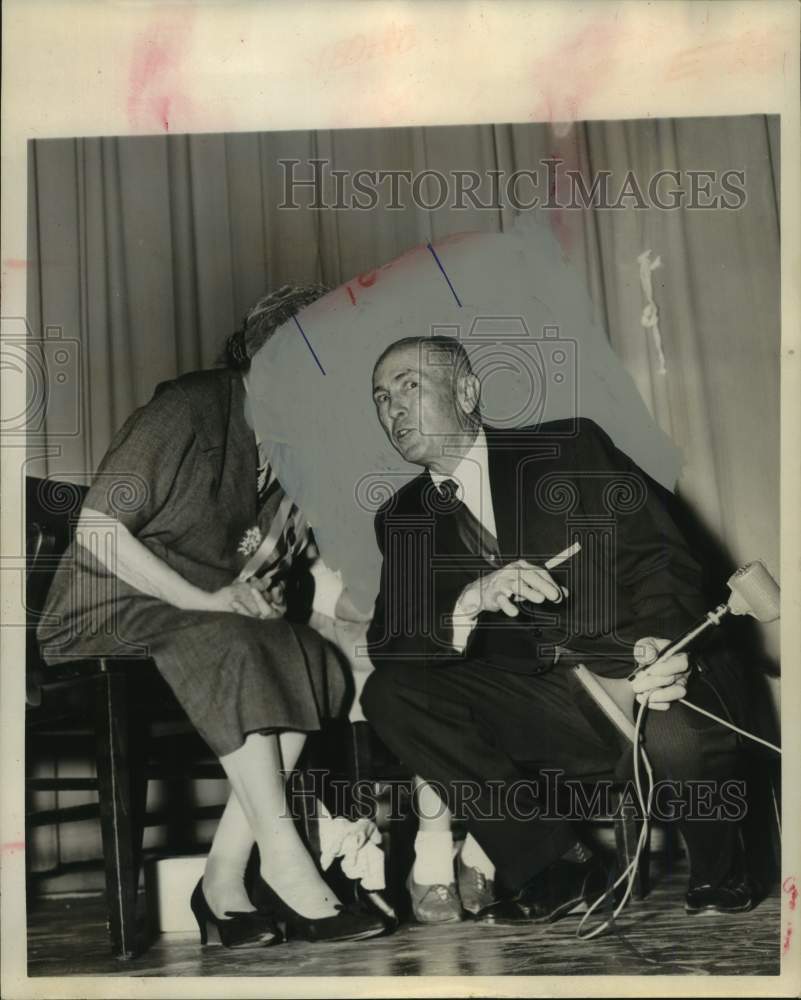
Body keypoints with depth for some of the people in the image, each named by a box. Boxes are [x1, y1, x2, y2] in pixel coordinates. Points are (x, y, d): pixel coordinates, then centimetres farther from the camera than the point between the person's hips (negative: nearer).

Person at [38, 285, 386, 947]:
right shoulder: (188, 409, -12)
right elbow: (97, 530, -16)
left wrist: (258, 591, -8)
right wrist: (210, 601, -20)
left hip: (217, 620, 6)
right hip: (110, 611, -6)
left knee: (316, 661, -23)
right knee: (233, 650, -36)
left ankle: (224, 877, -21)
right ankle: (283, 860, -27)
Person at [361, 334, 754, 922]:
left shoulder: (573, 448, 3)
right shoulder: (402, 519, 11)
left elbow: (659, 554, -4)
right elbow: (388, 645, -1)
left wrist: (663, 640, -25)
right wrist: (470, 602, -21)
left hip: (633, 675, -3)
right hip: (538, 710, 3)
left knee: (680, 737, -35)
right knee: (389, 693, -18)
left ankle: (718, 875, 3)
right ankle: (558, 863, -8)